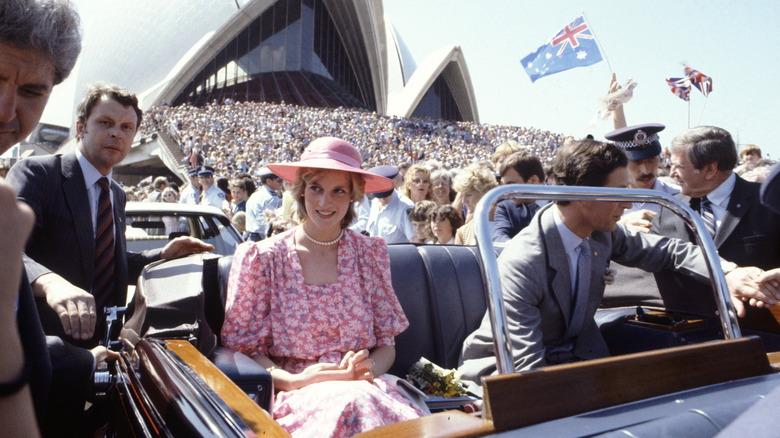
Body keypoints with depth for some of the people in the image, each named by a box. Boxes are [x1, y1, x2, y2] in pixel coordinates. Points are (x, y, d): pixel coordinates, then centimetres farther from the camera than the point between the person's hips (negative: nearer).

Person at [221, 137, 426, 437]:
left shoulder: (371, 254, 7)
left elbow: (387, 345, 10)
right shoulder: (261, 258, 0)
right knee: (351, 405, -34)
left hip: (365, 386, 2)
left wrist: (370, 367, -12)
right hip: (296, 391, -2)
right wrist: (293, 380, -15)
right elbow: (244, 348, 1)